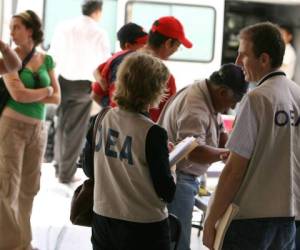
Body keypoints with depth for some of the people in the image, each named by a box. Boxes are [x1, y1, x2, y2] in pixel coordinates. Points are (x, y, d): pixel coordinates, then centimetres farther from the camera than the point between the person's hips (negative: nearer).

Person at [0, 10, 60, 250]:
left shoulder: (47, 60, 7)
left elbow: (57, 98, 3)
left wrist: (30, 95, -10)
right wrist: (45, 90, -4)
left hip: (38, 128, 4)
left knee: (30, 186, 10)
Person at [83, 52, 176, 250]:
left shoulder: (102, 120, -2)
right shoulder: (152, 133, -19)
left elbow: (89, 169, 10)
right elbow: (167, 192, -14)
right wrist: (170, 172, 7)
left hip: (103, 220, 6)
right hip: (144, 227, -6)